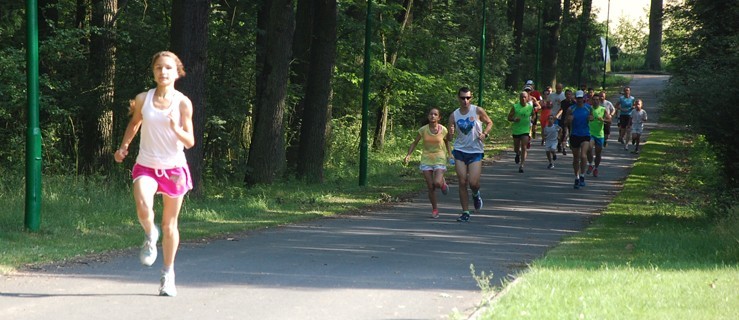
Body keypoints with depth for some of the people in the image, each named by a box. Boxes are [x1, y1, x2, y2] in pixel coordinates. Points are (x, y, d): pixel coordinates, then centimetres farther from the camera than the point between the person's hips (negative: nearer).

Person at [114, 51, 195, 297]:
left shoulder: (183, 103, -5)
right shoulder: (143, 99, -1)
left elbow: (190, 142, -5)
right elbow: (134, 124, 19)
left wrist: (176, 129, -24)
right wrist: (124, 146, 5)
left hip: (174, 168, 0)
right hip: (146, 166, 0)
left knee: (170, 224, 8)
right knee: (143, 208, -28)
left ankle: (168, 274, 23)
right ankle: (150, 237, 6)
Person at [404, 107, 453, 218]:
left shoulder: (443, 130, -6)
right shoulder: (423, 130, -5)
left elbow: (447, 142, 12)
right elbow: (414, 143, 4)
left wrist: (450, 154, 2)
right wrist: (408, 154, -8)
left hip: (439, 159, -1)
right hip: (426, 159, 1)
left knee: (437, 183, -21)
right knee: (430, 187, -1)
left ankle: (443, 182, 17)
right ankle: (434, 209, 14)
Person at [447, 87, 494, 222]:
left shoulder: (478, 111, -4)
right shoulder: (454, 115, 1)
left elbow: (489, 122, 11)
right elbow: (449, 138, 3)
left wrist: (484, 134, -9)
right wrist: (450, 134, -22)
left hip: (475, 151, -2)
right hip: (460, 151, 2)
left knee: (473, 183, -11)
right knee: (462, 183, -4)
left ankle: (476, 194, 26)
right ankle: (465, 213, 4)